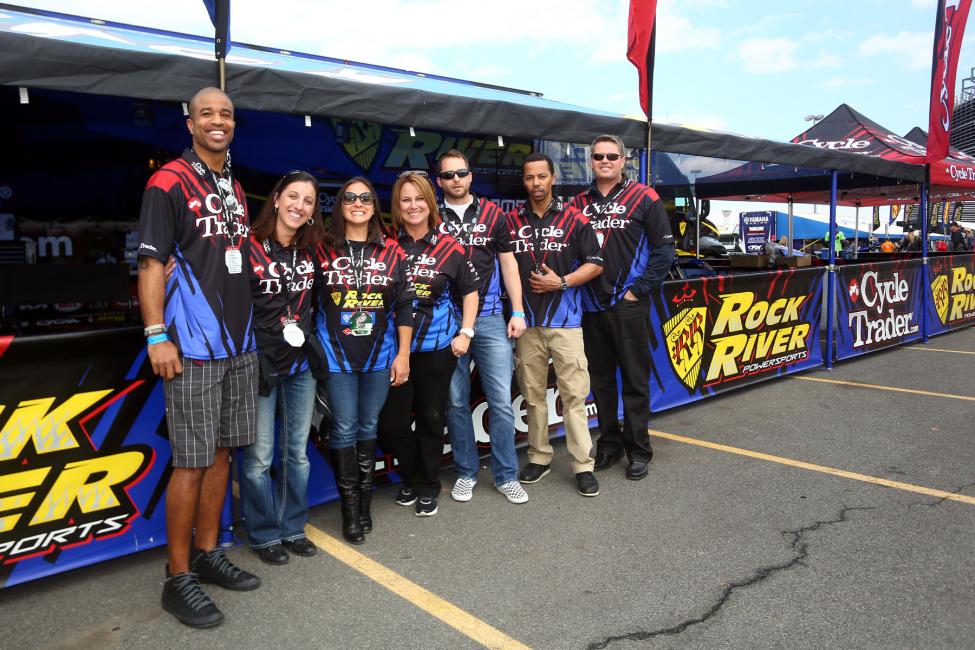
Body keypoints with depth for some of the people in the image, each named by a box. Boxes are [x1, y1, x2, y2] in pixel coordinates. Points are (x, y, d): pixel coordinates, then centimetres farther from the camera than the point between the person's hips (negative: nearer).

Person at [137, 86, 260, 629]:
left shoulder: (236, 189, 16)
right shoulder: (169, 182, -6)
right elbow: (151, 263, -10)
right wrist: (157, 336, -16)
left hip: (240, 345, 7)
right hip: (193, 347, -7)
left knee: (222, 453, 12)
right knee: (192, 462, -3)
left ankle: (208, 554, 26)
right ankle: (179, 579, 11)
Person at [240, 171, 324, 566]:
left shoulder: (310, 253, 8)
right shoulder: (250, 247, -10)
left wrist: (306, 333, 11)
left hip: (301, 364, 6)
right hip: (260, 364, -5)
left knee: (298, 452, 12)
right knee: (259, 456, 1)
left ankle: (292, 528, 26)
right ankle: (265, 534, 18)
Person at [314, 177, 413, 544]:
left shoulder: (391, 252, 1)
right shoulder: (322, 249, -3)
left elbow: (404, 306, 2)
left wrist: (403, 354, -1)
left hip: (380, 354, 2)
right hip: (336, 354, -1)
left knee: (369, 426, 11)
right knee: (344, 428, 2)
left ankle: (365, 499, 25)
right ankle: (350, 506, 14)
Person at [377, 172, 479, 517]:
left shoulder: (449, 247, -2)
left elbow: (470, 291, 8)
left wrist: (465, 332, -1)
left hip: (437, 347, -1)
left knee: (431, 419, 9)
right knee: (390, 422, 2)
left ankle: (427, 487, 28)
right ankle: (411, 476, 29)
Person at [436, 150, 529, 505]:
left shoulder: (492, 214, 7)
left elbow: (507, 262, 9)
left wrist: (518, 311, 2)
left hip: (489, 319, 0)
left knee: (501, 400, 0)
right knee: (456, 402, 7)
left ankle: (506, 475, 12)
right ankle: (466, 473, 22)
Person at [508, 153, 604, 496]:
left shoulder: (574, 219, 0)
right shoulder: (512, 221, 7)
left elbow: (595, 264, 0)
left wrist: (561, 282, -12)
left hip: (565, 320, -3)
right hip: (526, 322, 3)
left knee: (574, 393, -3)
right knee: (533, 393, 11)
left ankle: (583, 464, 3)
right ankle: (539, 456, 23)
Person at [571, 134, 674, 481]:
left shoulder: (644, 198, -1)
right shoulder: (579, 202, 11)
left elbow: (664, 249, -4)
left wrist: (638, 290, -9)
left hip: (628, 306, -4)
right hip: (591, 306, 5)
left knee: (634, 379, 3)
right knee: (600, 378, 13)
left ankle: (638, 450, 14)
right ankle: (609, 443, 26)